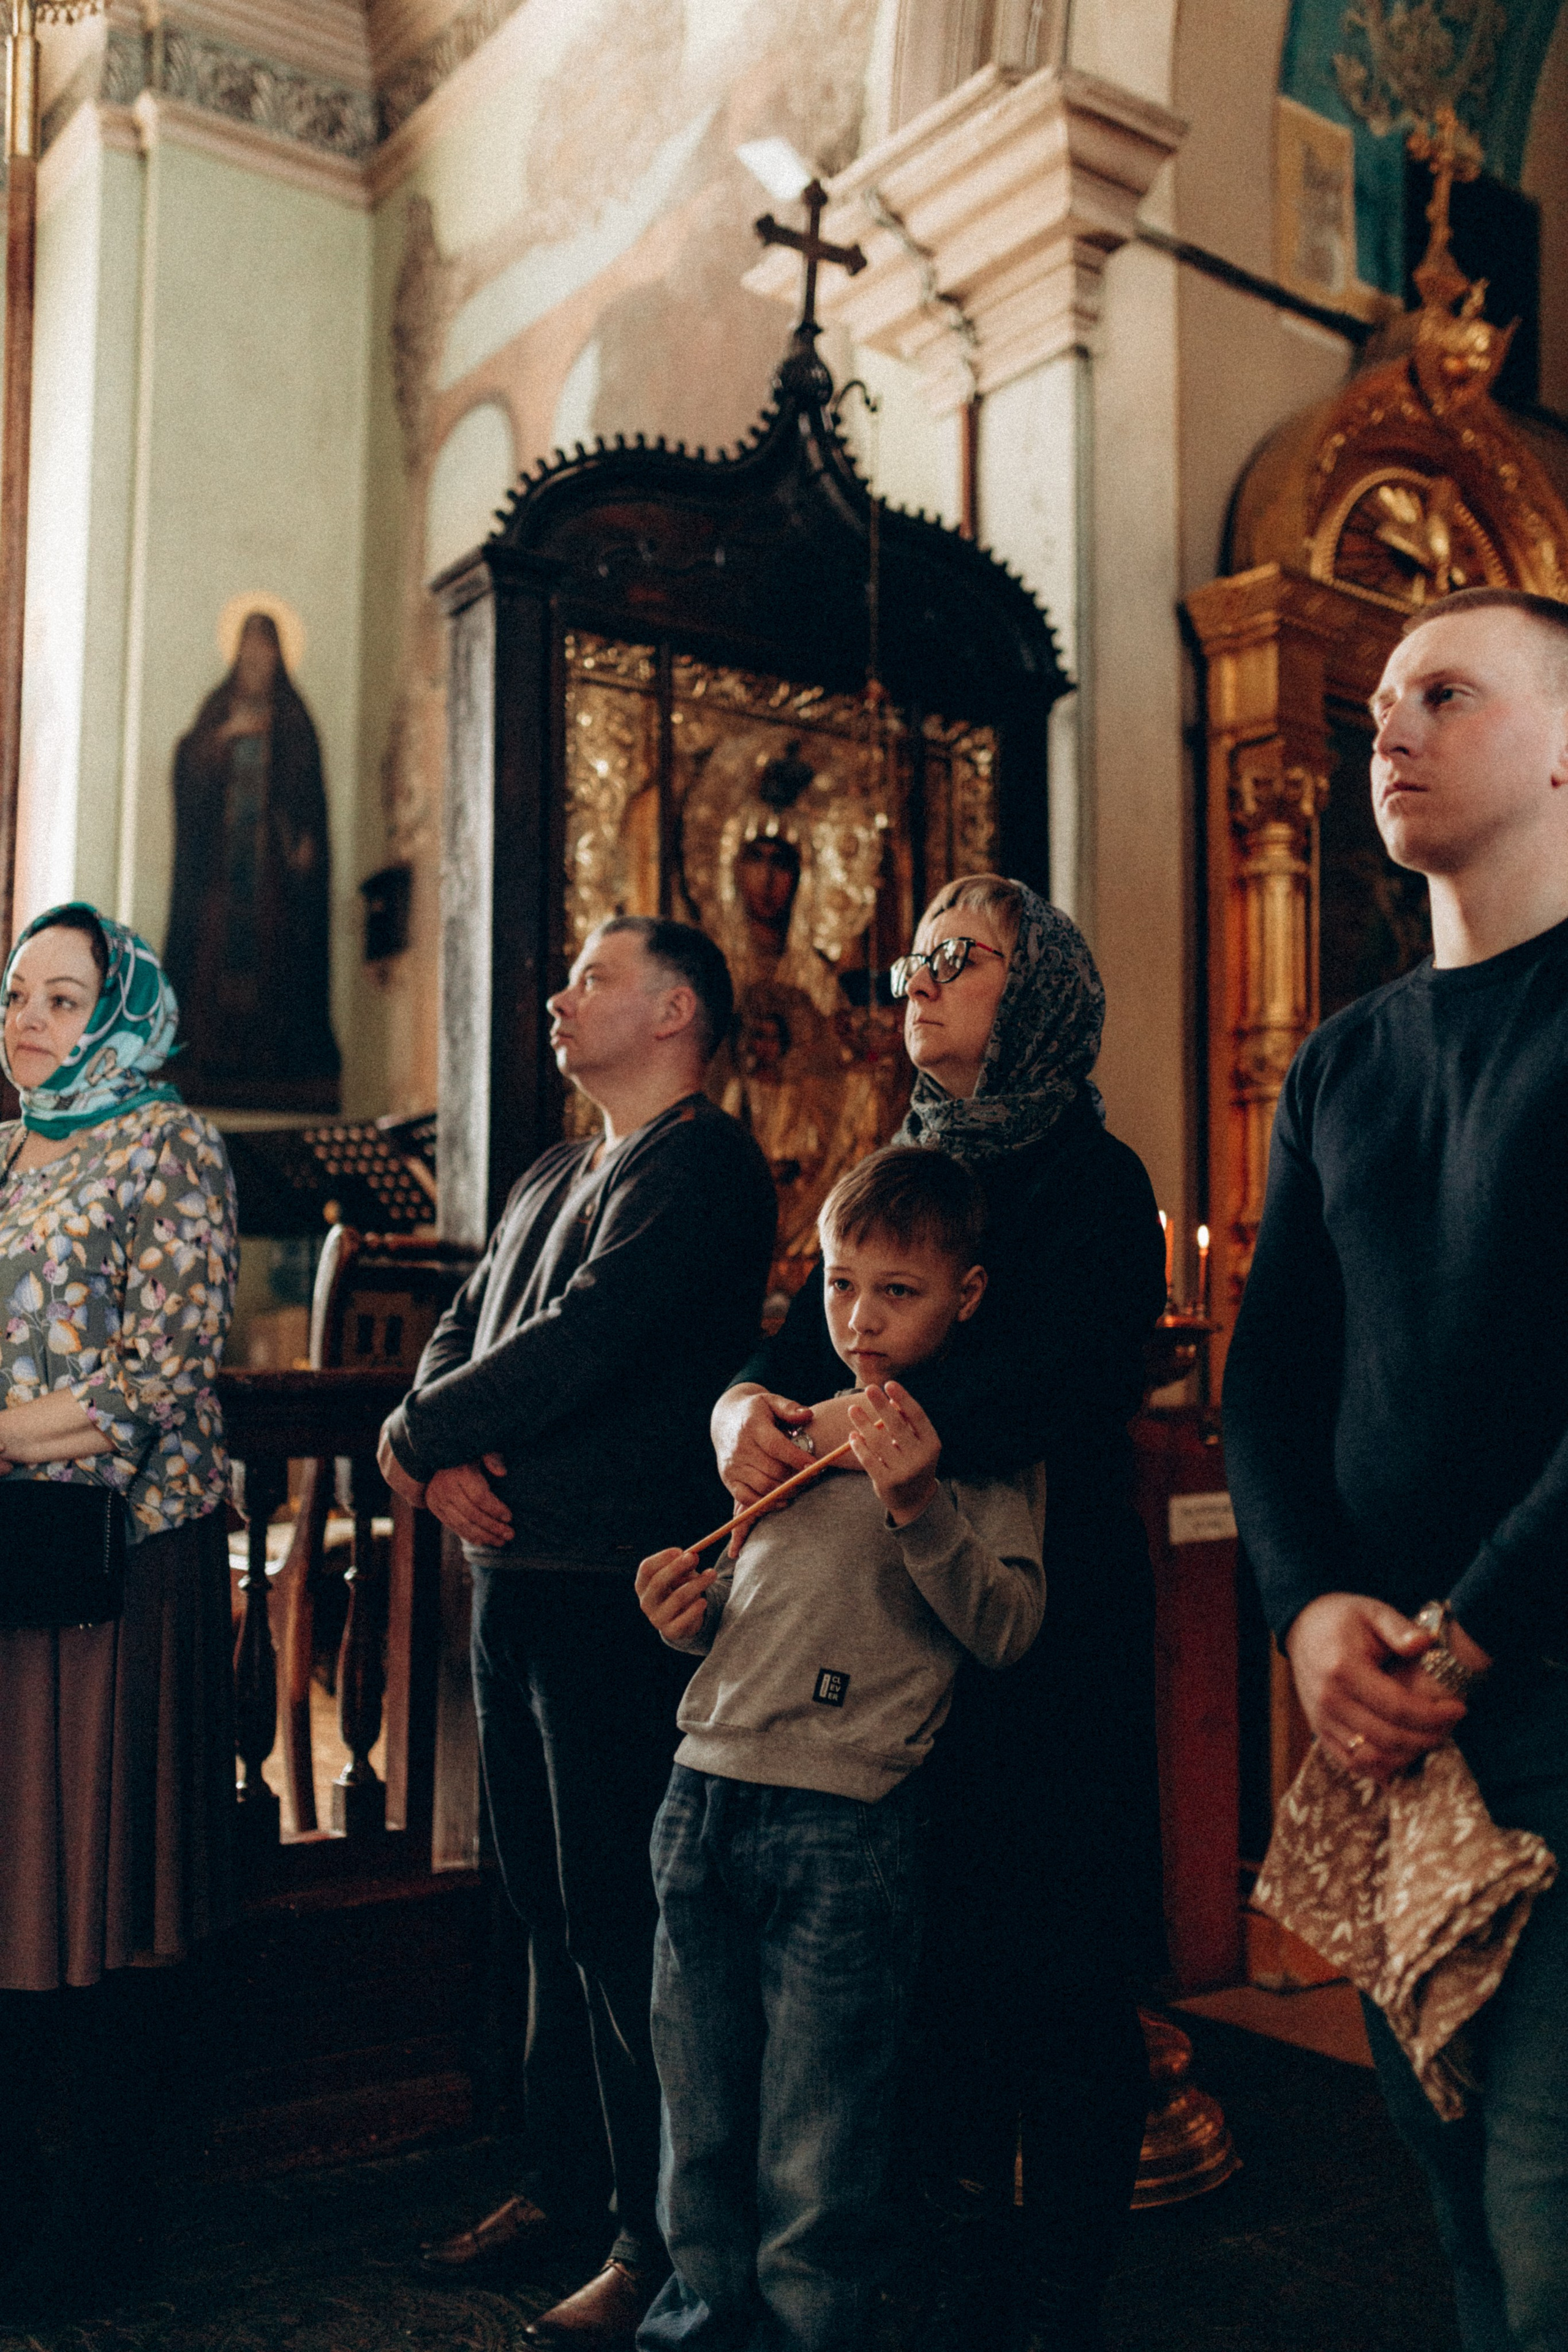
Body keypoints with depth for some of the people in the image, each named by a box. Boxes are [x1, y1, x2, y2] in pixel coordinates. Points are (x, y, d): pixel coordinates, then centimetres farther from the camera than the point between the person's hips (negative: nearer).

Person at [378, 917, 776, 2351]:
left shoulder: (700, 1168, -11)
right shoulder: (550, 1183, 19)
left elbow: (583, 1343, -21)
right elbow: (459, 1337, 15)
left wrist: (413, 1437, -10)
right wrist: (443, 1461, -6)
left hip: (618, 1596, -9)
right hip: (513, 1582, 9)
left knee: (621, 1923, -3)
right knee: (543, 1906, 17)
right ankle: (556, 2180, 32)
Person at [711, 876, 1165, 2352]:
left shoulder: (1093, 1182, -4)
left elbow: (1061, 1375, -20)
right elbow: (808, 1342, 9)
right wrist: (743, 1401, -13)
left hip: (1044, 1619, -5)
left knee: (1053, 1969, 1)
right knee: (915, 1948, 11)